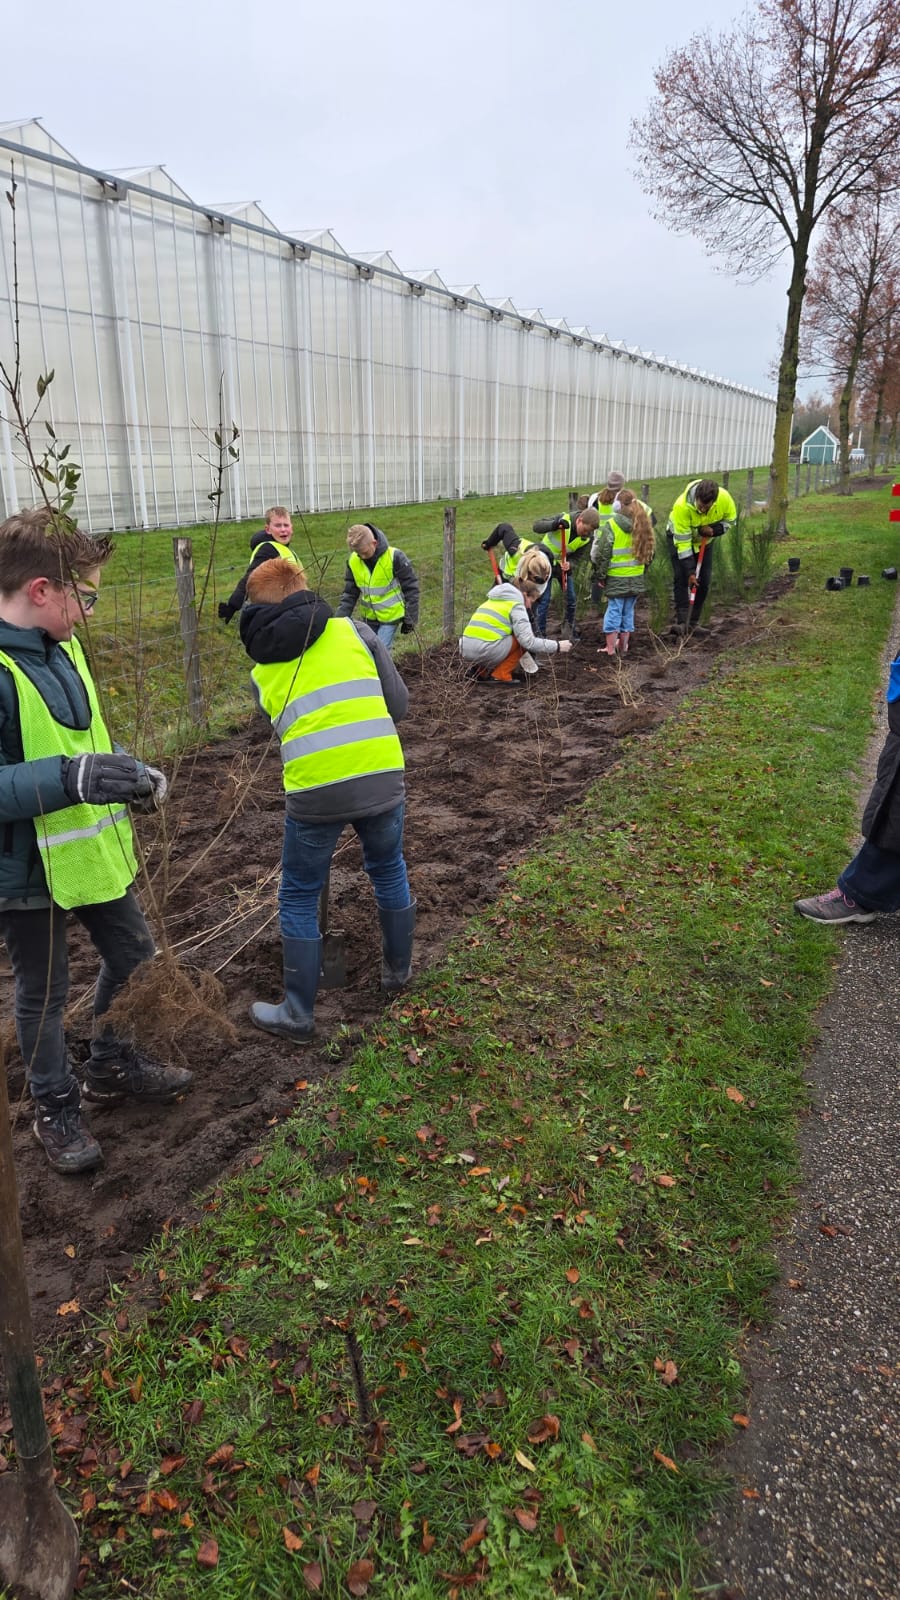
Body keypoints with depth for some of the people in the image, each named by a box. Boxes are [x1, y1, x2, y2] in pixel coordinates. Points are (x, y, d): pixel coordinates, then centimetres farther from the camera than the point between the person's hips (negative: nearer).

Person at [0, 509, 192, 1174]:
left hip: (94, 851, 8)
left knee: (133, 957, 21)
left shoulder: (62, 647, 2)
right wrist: (69, 778, -41)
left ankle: (114, 1066, 45)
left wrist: (129, 773, -1)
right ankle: (57, 1108, 36)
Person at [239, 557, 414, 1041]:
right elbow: (399, 703, 8)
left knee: (299, 900, 15)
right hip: (382, 778, 1)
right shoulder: (353, 630, 7)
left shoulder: (262, 671, 12)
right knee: (389, 871, 26)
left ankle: (297, 1014, 23)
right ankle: (397, 969, 43)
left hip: (315, 793, -1)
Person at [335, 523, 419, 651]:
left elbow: (411, 588, -12)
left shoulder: (394, 557, -21)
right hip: (368, 617, 5)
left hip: (391, 616, -5)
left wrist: (410, 618, -9)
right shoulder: (353, 561, -8)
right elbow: (349, 594, 1)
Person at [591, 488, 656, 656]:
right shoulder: (643, 525, 3)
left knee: (614, 611, 2)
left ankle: (610, 650, 4)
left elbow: (602, 553, -13)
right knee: (628, 612, 14)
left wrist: (601, 576, -3)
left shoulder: (612, 525, -13)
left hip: (616, 578, -5)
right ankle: (623, 647, 22)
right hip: (637, 579, 5)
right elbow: (649, 551, 12)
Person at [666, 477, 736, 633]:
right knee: (680, 578, -16)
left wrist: (715, 529, -29)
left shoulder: (724, 498, -28)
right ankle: (681, 621, -17)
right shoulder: (682, 506, -38)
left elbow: (730, 519, -7)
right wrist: (689, 571, -33)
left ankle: (693, 623, 8)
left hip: (705, 540, 4)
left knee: (704, 581, 0)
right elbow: (682, 541, -33)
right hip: (680, 537, -4)